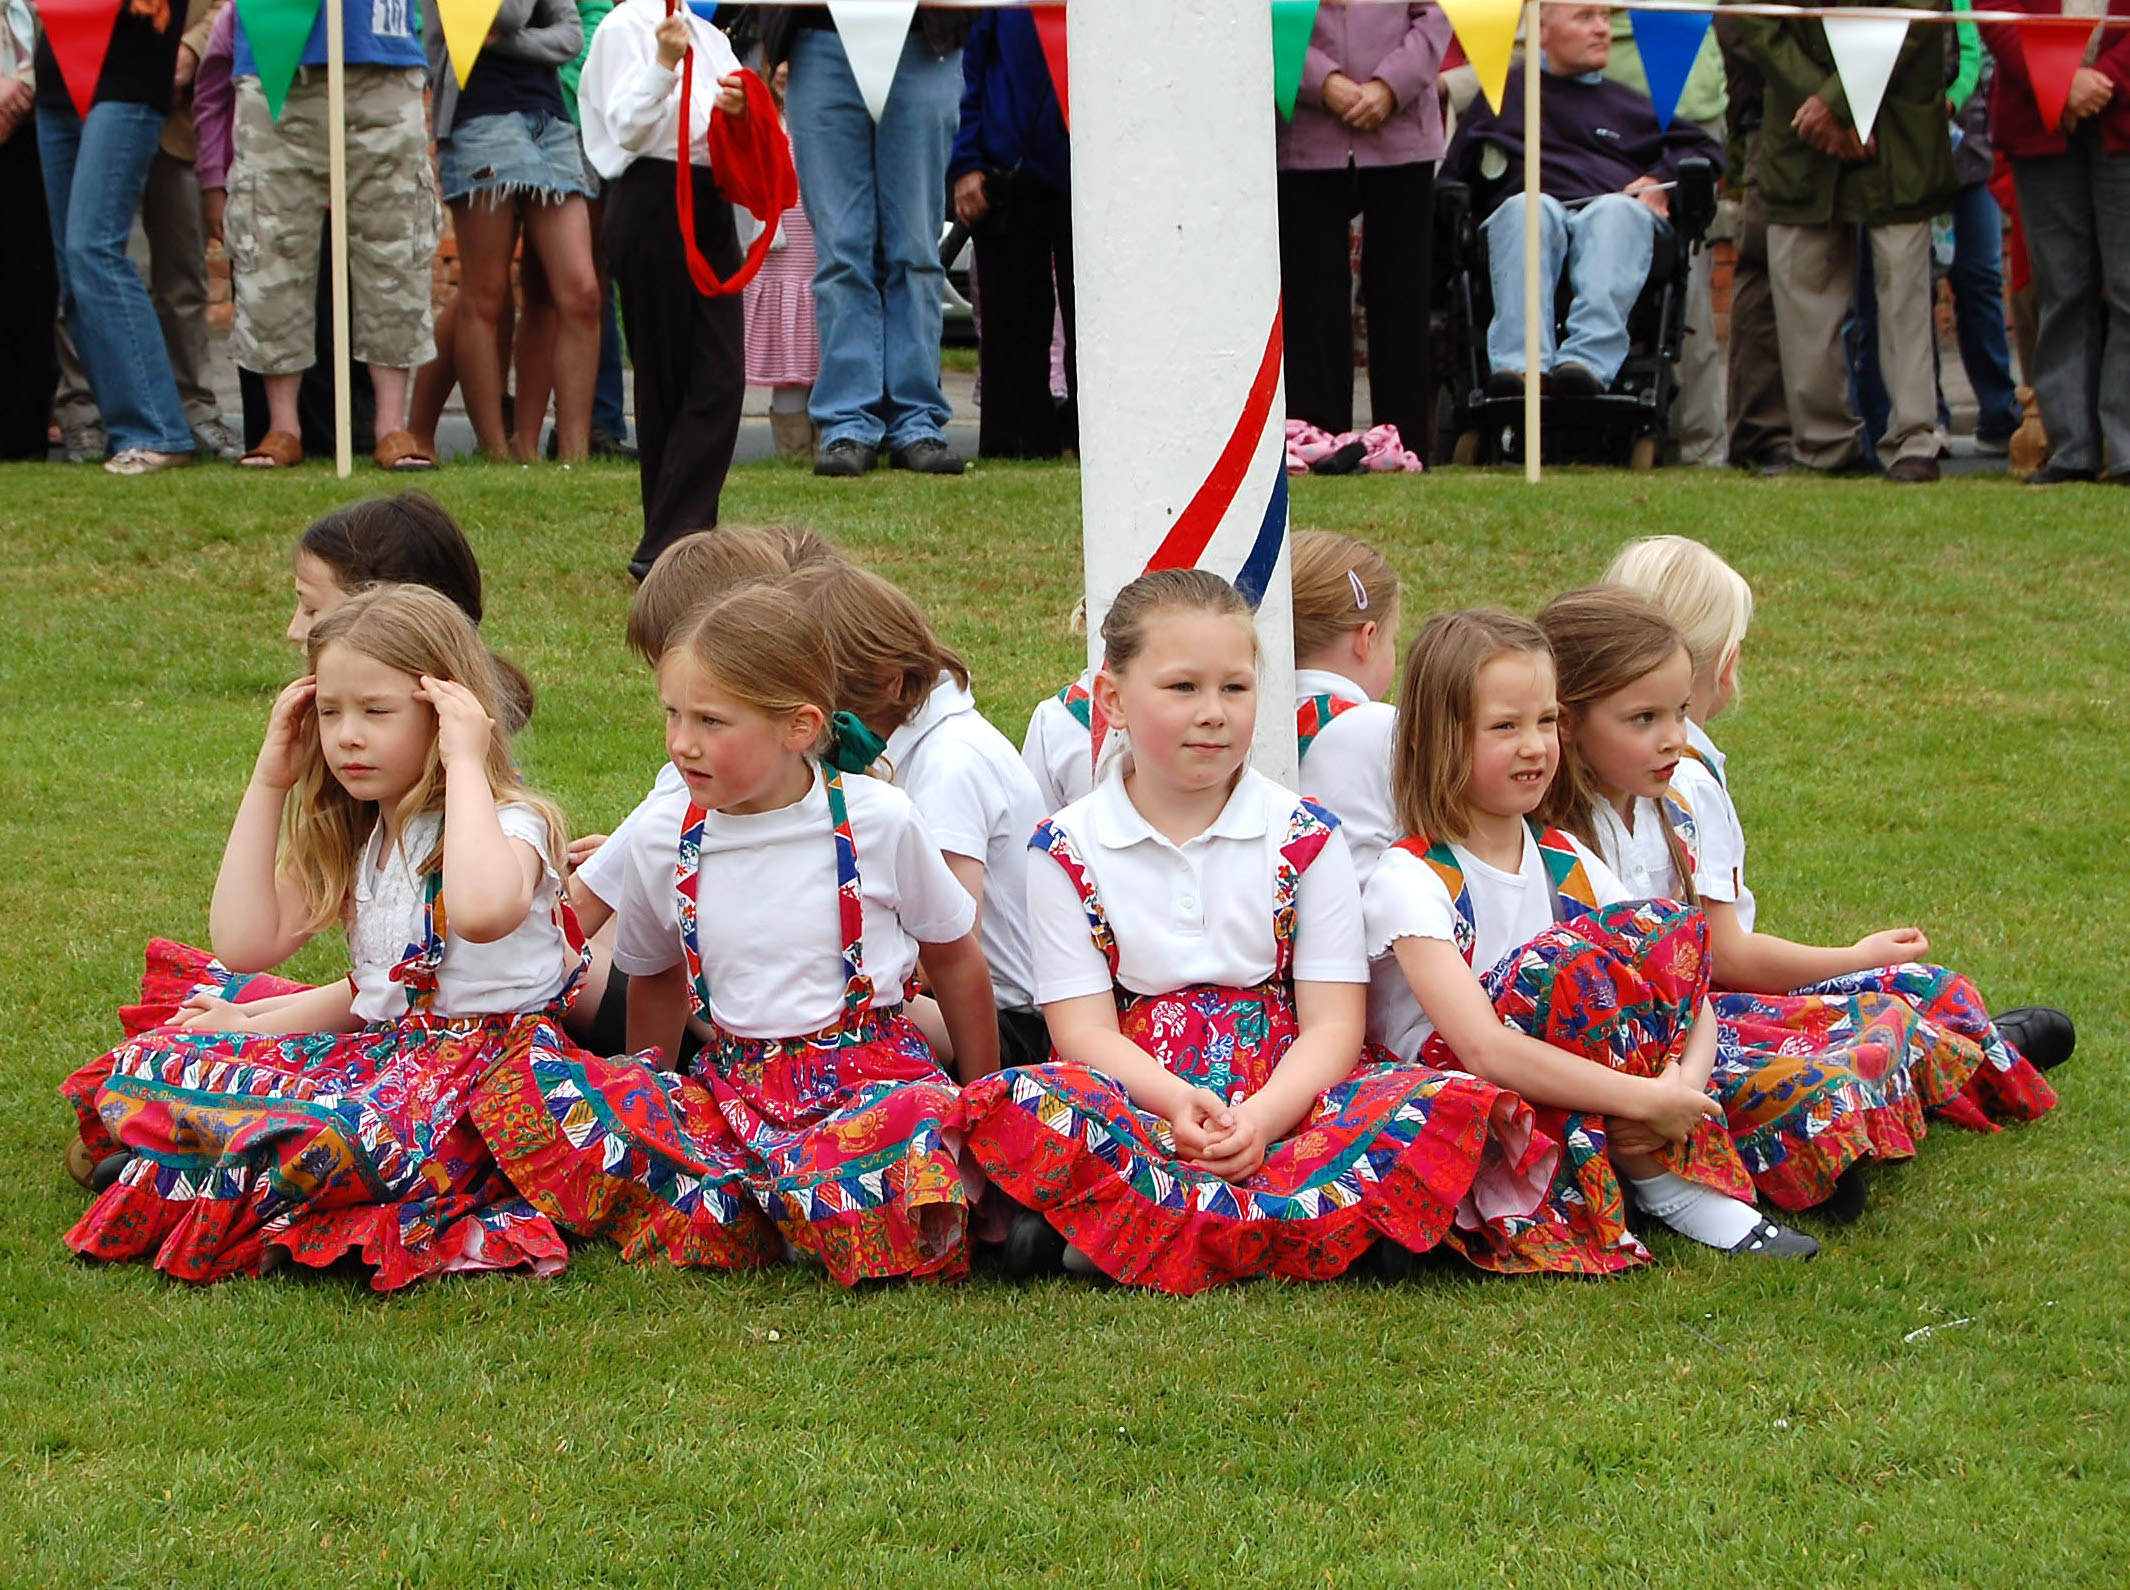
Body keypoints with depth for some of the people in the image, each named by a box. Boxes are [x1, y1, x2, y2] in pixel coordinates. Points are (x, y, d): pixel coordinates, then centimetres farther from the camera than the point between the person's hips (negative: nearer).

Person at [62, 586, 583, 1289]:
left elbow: (482, 910, -36)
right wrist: (268, 783, 7)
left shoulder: (511, 824, -10)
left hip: (484, 1061, -8)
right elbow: (245, 943, 3)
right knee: (148, 1065, -7)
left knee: (351, 1135, -42)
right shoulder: (351, 839, 15)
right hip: (379, 1048, 8)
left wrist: (465, 765, -25)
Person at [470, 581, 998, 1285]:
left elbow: (956, 961, 9)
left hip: (870, 1072, -4)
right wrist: (641, 1097, 18)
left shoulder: (880, 822, -5)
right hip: (732, 1086, 4)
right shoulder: (667, 843, 2)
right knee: (518, 1090, -18)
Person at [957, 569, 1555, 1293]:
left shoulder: (1306, 838, 7)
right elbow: (1084, 1028, -1)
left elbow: (1333, 1024, 1)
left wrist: (1261, 1117, -20)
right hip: (1136, 1093, -1)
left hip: (1283, 1100, 1)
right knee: (1018, 1104, -34)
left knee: (1450, 1101, -28)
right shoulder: (1069, 848, 6)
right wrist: (1176, 1101, -22)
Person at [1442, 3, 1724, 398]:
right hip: (1536, 212, -1)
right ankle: (1519, 363, -58)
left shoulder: (1629, 105, 35)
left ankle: (1589, 361, -59)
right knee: (1526, 208, -37)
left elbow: (1704, 149, 29)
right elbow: (1453, 174, 25)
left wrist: (1661, 181, 11)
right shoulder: (1505, 94, 30)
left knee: (1617, 210, -37)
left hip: (1618, 211, 1)